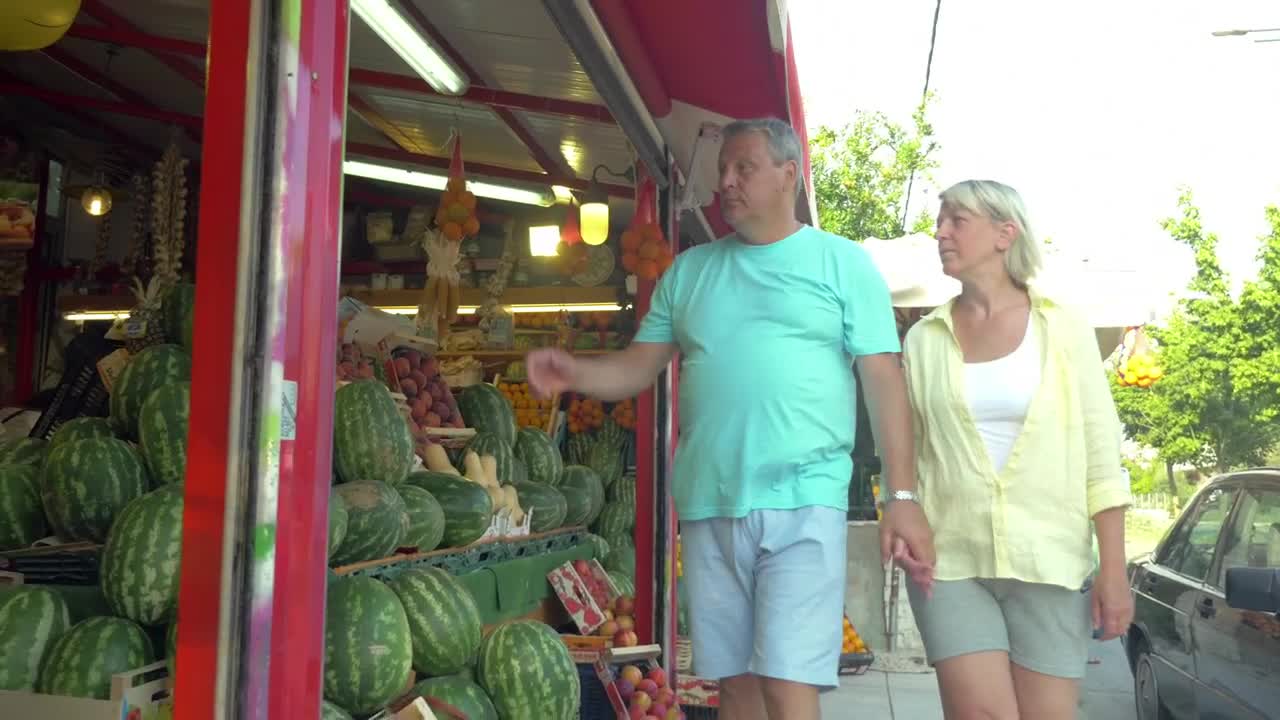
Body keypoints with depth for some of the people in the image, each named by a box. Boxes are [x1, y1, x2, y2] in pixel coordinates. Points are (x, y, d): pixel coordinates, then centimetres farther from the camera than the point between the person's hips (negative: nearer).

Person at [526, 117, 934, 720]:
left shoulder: (843, 263, 4)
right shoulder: (688, 270, 14)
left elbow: (884, 380, -1)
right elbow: (638, 366, 13)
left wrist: (902, 496, -8)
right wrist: (575, 372, -8)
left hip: (801, 502, -4)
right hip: (707, 506, 4)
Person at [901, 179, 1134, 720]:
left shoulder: (1063, 329, 3)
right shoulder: (924, 339, 7)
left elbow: (1102, 454, 1)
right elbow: (906, 452, 9)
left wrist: (1113, 569, -4)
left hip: (1051, 560, 0)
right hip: (951, 560, 1)